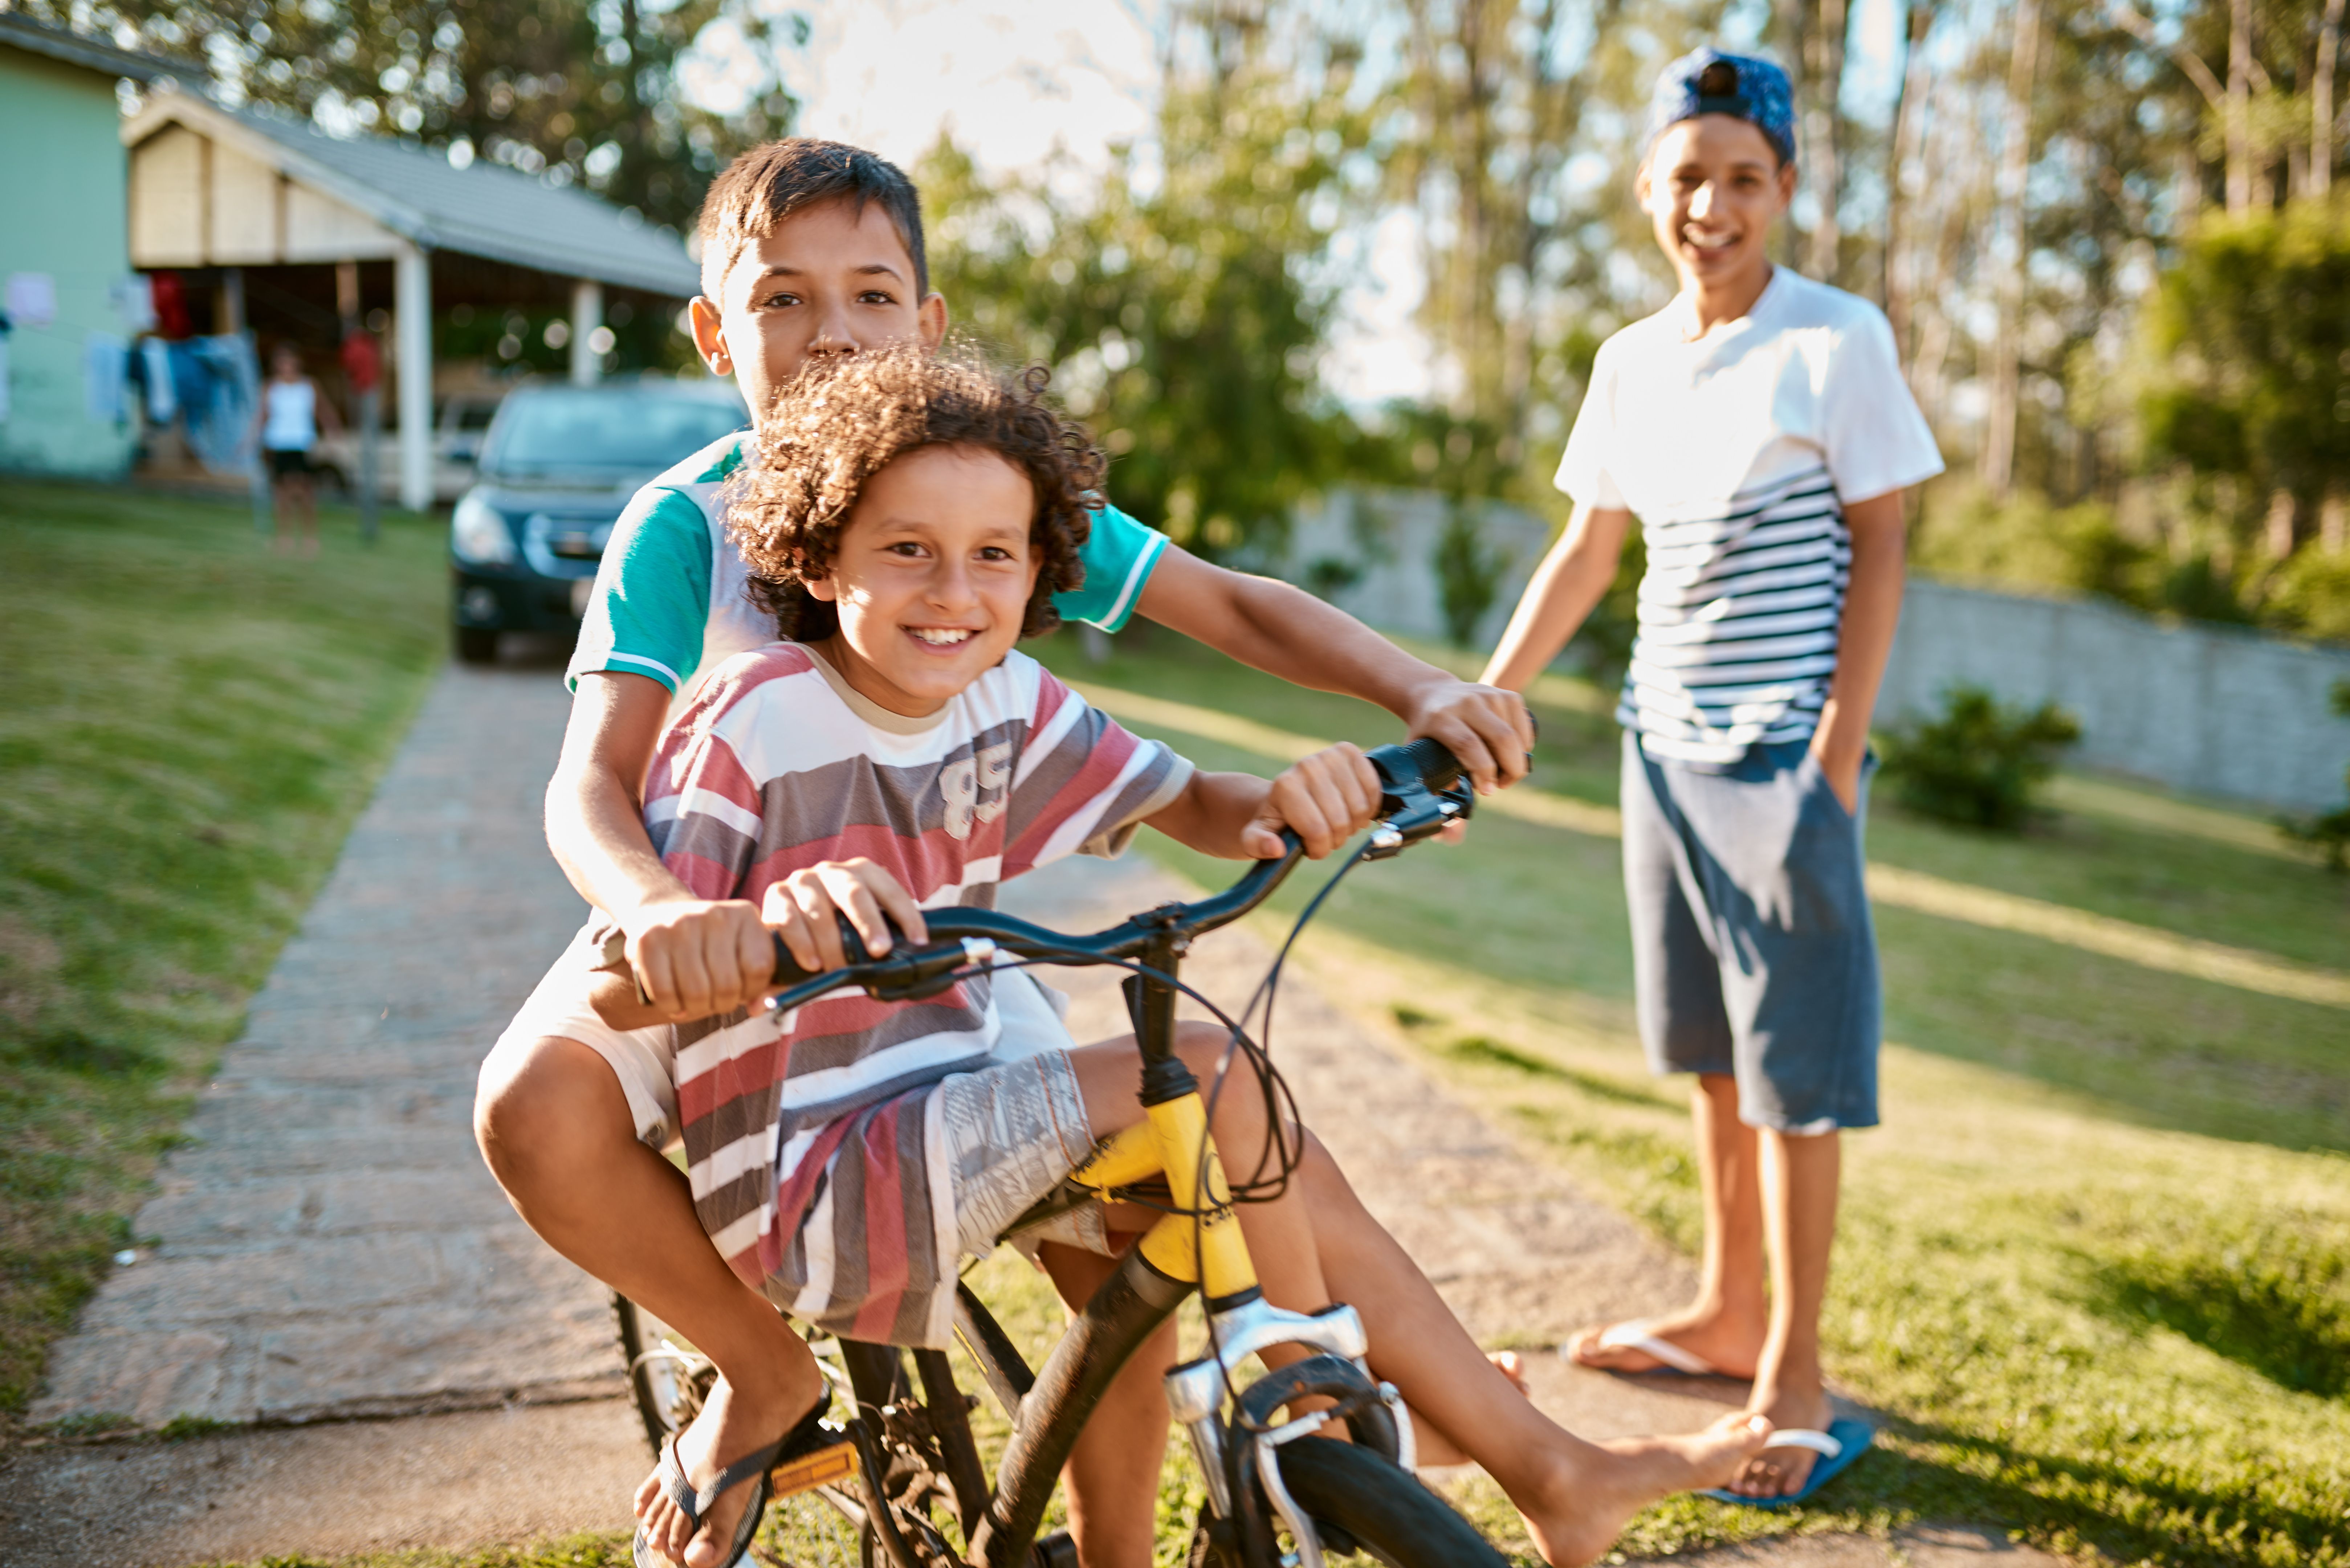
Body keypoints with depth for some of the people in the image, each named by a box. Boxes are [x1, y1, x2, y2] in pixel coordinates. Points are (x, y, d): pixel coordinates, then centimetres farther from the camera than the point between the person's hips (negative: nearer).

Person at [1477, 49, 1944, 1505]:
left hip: (1783, 753, -6)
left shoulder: (1838, 341, -7)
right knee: (1711, 1050, 15)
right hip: (1664, 744, 6)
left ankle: (1795, 1371, 11)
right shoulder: (1633, 362, 9)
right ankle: (1729, 1309, 30)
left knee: (1794, 1066, -1)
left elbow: (1879, 551, -7)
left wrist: (1839, 754, -13)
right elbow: (1590, 549, 15)